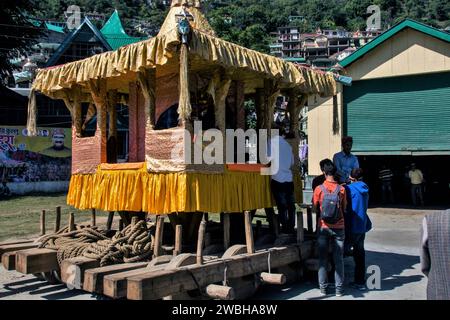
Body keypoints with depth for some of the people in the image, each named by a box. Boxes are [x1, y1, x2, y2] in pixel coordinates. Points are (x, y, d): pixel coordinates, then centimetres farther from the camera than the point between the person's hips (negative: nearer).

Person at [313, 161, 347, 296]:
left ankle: (323, 287, 13)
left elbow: (315, 209, 2)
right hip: (339, 228, 1)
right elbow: (344, 209, 3)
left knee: (323, 258, 9)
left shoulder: (319, 189, -7)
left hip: (324, 228, 0)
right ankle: (339, 288, 11)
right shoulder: (341, 189, -6)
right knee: (338, 259, 8)